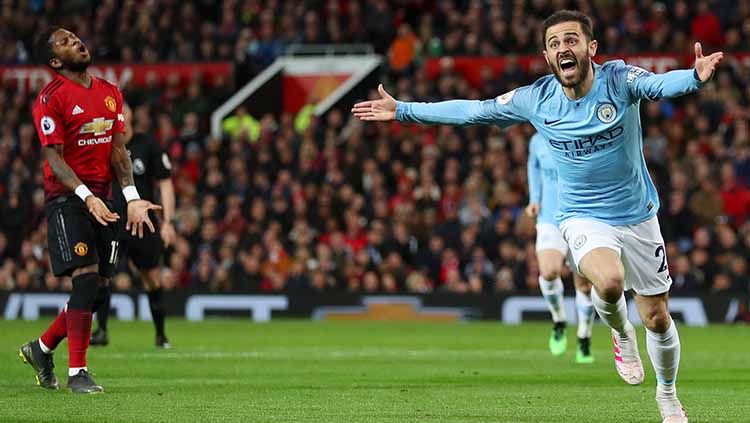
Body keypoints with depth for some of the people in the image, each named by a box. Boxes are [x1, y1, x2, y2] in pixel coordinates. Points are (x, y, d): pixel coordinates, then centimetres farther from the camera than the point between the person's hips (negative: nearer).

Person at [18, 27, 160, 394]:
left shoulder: (110, 93, 13)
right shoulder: (51, 98, -8)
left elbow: (117, 149, 11)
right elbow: (54, 157, -12)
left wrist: (132, 198, 0)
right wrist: (86, 196, -24)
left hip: (101, 200, 7)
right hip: (67, 199, -7)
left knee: (98, 288, 6)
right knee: (86, 279, -16)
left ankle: (41, 349, 25)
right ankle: (77, 372, -10)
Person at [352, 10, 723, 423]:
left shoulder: (619, 80, -16)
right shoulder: (535, 99, -9)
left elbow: (661, 83, -38)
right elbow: (472, 110, 3)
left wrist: (695, 77, -61)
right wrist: (402, 110, 6)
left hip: (637, 217, 0)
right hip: (583, 217, 0)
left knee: (657, 318, 8)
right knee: (609, 280, -32)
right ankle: (620, 334, 3)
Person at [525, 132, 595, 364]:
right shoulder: (538, 141, 4)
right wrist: (534, 199, 14)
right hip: (549, 221, 1)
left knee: (584, 285, 4)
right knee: (548, 272, -23)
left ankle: (584, 343, 23)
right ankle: (559, 323, 3)